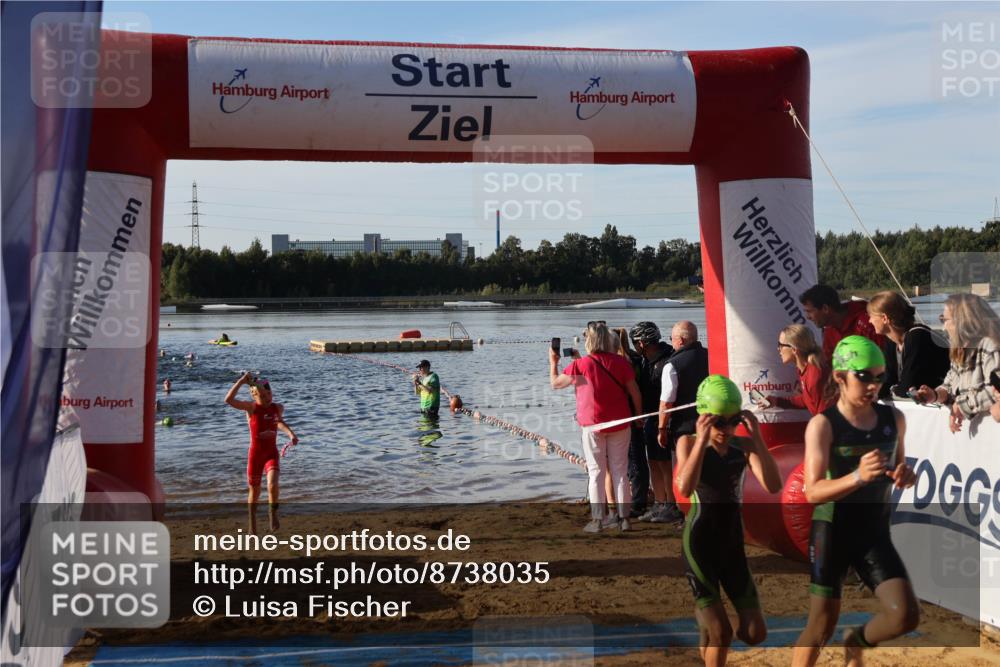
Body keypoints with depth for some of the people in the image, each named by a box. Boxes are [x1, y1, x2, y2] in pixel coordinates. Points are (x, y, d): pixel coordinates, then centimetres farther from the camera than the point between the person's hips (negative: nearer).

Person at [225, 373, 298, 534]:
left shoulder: (278, 408, 1)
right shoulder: (251, 407, -11)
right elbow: (229, 400, -26)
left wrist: (291, 434, 13)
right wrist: (241, 381, -28)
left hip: (272, 453, 2)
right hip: (255, 454, -2)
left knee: (272, 485, -23)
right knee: (254, 491, 10)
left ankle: (273, 512, 3)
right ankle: (253, 524, 29)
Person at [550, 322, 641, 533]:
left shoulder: (581, 365, -10)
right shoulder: (620, 362, -2)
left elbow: (555, 383, 2)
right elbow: (635, 392, 1)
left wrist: (553, 362, 19)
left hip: (593, 424, -3)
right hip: (620, 424, 3)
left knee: (596, 472, 4)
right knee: (620, 470, 9)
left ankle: (598, 519, 4)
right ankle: (623, 517, 10)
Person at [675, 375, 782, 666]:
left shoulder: (744, 446, -1)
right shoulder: (689, 443, -9)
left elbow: (773, 486, -18)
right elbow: (684, 488, -28)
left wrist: (757, 437, -22)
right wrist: (702, 440, -31)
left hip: (733, 544, 4)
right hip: (700, 542, -4)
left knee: (756, 633, 5)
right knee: (721, 633, -6)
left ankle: (706, 615, 34)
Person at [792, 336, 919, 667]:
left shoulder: (894, 418, 2)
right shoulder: (823, 424, -15)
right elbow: (813, 492, -22)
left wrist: (906, 475, -6)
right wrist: (858, 477, -38)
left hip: (875, 533, 4)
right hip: (832, 532, -4)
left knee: (906, 615, -8)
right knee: (822, 624, 2)